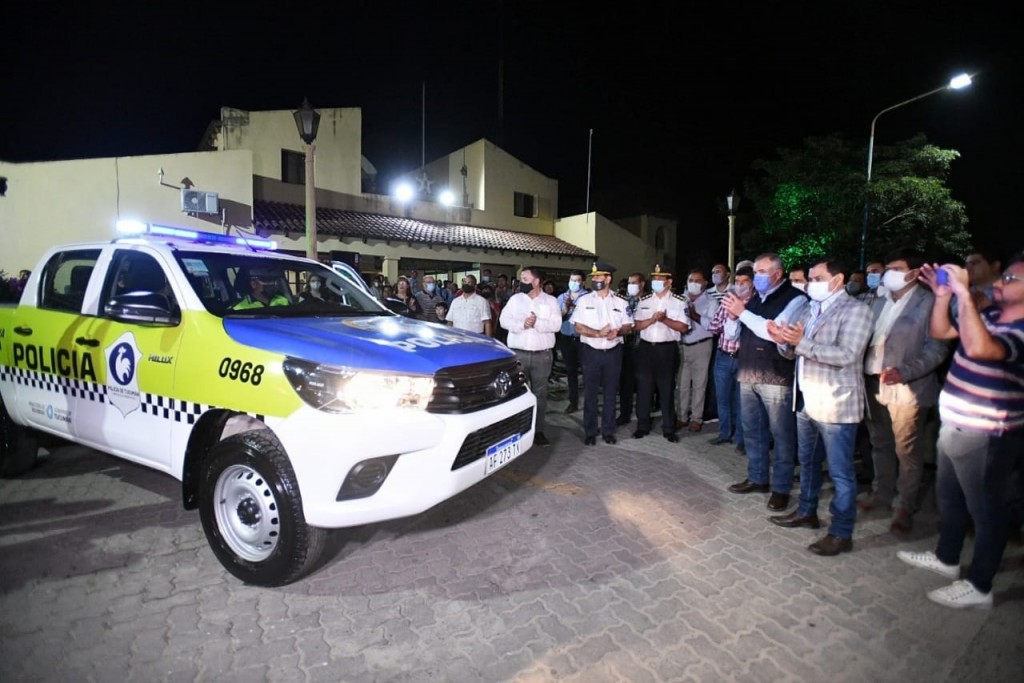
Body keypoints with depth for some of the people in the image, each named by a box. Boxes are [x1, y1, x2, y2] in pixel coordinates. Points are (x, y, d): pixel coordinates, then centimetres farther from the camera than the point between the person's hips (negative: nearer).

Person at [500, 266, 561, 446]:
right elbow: (504, 320, -3)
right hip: (518, 353, 1)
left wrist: (537, 323, -20)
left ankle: (539, 430, 15)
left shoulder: (550, 301, 4)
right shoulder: (515, 299, 7)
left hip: (542, 355, -1)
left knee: (540, 393, 6)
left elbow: (556, 324, -6)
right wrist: (522, 324, -18)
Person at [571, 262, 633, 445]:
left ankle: (608, 430, 21)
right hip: (591, 352, -1)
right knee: (590, 393, 4)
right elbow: (578, 327, -5)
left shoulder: (620, 301, 5)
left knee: (610, 393, 9)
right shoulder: (584, 300, 0)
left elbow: (628, 326, 4)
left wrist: (617, 332, -18)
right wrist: (598, 333, -19)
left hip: (613, 352, 1)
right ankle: (590, 432, 15)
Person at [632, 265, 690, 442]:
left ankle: (669, 428, 16)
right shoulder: (644, 301, 8)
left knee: (667, 389, 6)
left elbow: (683, 327, -6)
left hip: (667, 349, -2)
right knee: (644, 387, 6)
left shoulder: (679, 301, -1)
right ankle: (642, 426, 18)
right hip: (646, 347, 3)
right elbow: (637, 325, 2)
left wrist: (664, 319, -17)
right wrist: (652, 319, -14)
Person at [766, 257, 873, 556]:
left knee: (840, 472, 2)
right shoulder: (809, 310, 13)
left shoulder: (855, 310, -11)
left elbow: (846, 355, -23)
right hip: (807, 400, 8)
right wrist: (784, 341, -10)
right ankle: (806, 512, 36)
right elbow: (795, 351, 11)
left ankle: (841, 534, 13)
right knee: (807, 462, 20)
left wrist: (802, 343, -28)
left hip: (835, 404, -8)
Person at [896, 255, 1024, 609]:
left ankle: (978, 586, 23)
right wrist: (943, 296, -1)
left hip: (985, 437, -9)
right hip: (955, 426, 9)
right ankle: (946, 557, 41)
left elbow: (979, 348, -40)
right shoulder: (991, 314, 4)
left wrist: (964, 293, -35)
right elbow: (940, 331, 14)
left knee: (985, 510, 8)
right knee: (949, 498, 23)